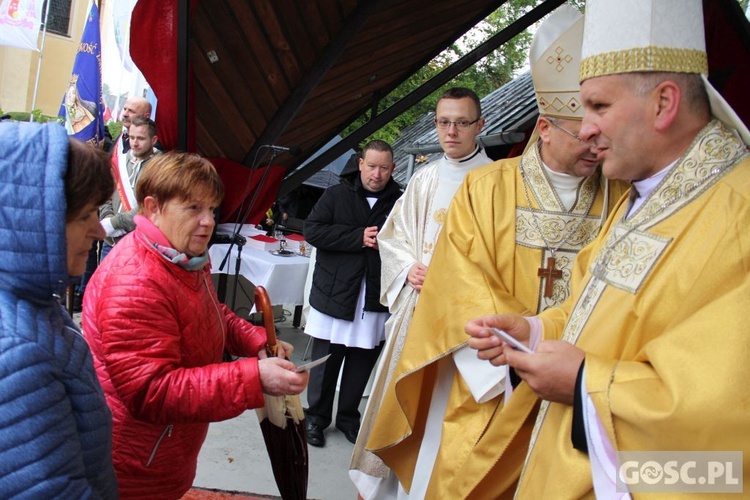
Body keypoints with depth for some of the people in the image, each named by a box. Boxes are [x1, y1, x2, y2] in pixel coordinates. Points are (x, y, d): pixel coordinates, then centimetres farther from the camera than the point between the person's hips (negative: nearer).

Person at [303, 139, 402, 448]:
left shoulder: (399, 202, 2)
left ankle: (348, 417, 30)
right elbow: (312, 230, -9)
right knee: (326, 360, 8)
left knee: (362, 363, 10)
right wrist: (358, 238, -14)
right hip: (335, 294, -1)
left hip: (376, 300, 1)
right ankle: (316, 417, 27)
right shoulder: (337, 195, 1)